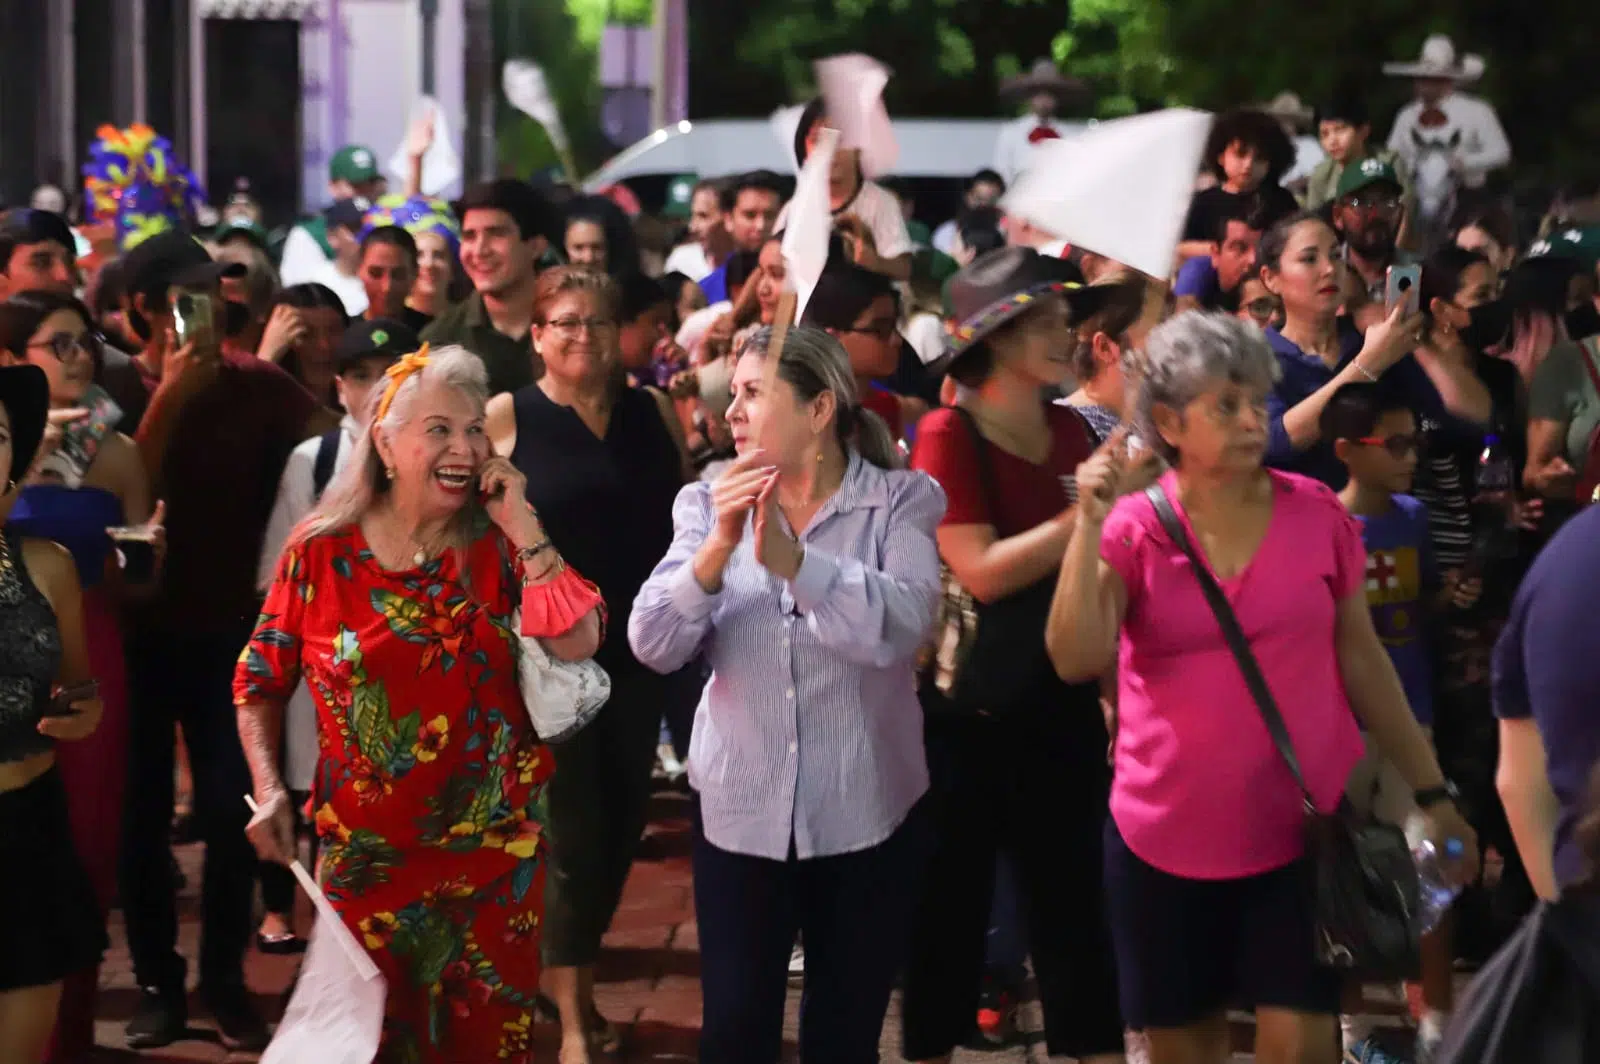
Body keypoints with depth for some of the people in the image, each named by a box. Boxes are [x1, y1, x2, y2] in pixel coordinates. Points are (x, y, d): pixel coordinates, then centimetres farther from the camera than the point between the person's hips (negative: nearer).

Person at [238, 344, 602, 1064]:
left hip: (493, 851, 1)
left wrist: (523, 526, -17)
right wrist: (268, 789, -7)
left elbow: (576, 643, -17)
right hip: (365, 855, -1)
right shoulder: (322, 551, -5)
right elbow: (261, 679, 5)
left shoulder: (500, 548, -2)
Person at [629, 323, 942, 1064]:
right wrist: (716, 552, -24)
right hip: (738, 808, 2)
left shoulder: (902, 502, -6)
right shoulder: (710, 504, 1)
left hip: (865, 813, -2)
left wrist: (790, 558, -33)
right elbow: (652, 646, -9)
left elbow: (898, 629, -23)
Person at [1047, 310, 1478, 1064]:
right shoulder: (1133, 528, -5)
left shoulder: (1317, 514, -1)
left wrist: (1429, 792, 9)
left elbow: (1362, 660, 7)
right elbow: (1076, 659, -18)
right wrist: (1089, 524, -23)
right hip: (1167, 837, 0)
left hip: (1306, 827, 0)